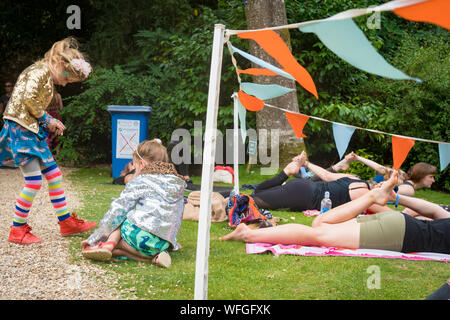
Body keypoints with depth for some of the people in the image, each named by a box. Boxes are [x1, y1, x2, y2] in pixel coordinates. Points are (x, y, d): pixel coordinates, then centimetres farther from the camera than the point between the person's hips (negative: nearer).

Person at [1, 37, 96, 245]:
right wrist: (46, 119, -9)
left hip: (32, 131, 10)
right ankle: (17, 231, 0)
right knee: (34, 181, -10)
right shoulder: (40, 71, -11)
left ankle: (66, 222, 19)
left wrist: (50, 123, 6)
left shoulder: (48, 79, 18)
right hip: (20, 129, -10)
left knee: (54, 175, 11)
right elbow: (28, 100, -21)